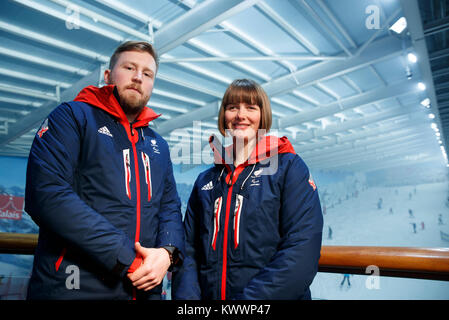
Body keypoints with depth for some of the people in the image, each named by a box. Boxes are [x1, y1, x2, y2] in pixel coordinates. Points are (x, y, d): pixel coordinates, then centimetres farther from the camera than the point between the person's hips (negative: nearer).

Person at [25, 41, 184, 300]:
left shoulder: (159, 145, 13)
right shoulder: (72, 116, -4)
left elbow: (170, 207, 10)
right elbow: (47, 193, -17)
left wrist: (167, 252, -12)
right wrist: (126, 259, -20)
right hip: (74, 287, -5)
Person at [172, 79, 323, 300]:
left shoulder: (289, 168, -3)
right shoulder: (205, 181, 10)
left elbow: (302, 251, -13)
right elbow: (188, 249, 8)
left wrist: (248, 298, -19)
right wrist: (187, 296, -11)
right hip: (208, 294, 3)